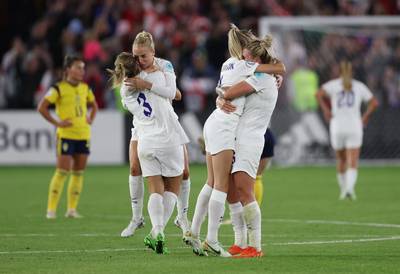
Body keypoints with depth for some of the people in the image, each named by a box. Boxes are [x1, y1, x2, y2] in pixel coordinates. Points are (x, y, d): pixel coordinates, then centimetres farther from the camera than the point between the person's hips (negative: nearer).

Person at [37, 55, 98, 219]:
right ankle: (51, 209, -4)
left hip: (83, 135, 6)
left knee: (79, 172, 5)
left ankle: (72, 209, 12)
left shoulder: (85, 88, 11)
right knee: (62, 171, -10)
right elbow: (41, 108, -9)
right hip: (66, 135, -6)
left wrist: (91, 119, 10)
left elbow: (93, 105, 28)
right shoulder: (59, 89, -7)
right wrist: (56, 122, -12)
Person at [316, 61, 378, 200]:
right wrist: (365, 116, 11)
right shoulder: (359, 86, 8)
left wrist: (325, 109, -2)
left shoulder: (333, 84, 5)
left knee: (341, 159, 20)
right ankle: (350, 187, -28)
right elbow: (374, 103, 2)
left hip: (337, 127, 1)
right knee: (353, 163, -5)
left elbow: (319, 94, -12)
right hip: (354, 127, -1)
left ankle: (343, 189, 24)